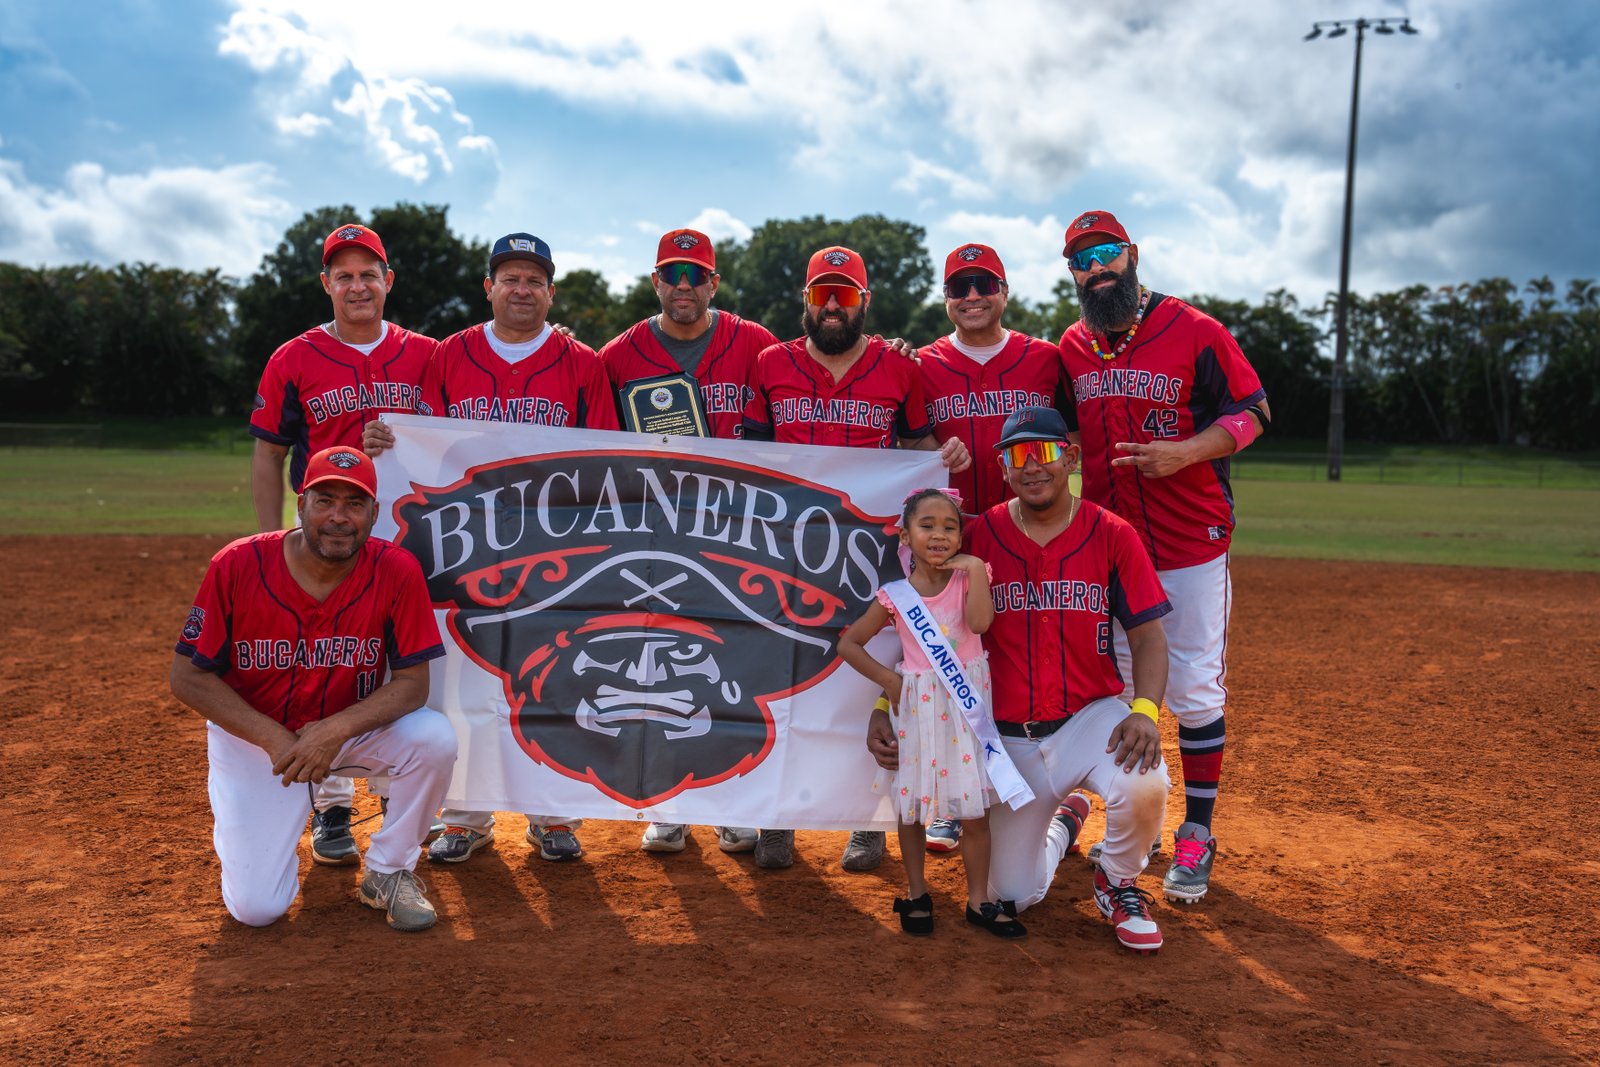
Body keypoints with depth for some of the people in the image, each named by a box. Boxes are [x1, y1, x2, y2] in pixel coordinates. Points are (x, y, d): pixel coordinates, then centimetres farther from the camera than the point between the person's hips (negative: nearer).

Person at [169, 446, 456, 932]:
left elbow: (412, 683, -16)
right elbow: (188, 677, -14)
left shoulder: (397, 572, -19)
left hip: (351, 727, 1)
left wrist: (336, 730, -32)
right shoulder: (237, 565, -20)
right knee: (256, 908, -10)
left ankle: (388, 874, -4)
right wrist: (273, 738, -24)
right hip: (252, 735, -1)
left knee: (435, 738, -29)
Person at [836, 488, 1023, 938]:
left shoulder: (967, 577, -4)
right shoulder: (895, 596, -5)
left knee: (975, 808, 4)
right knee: (911, 807, 10)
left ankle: (979, 900, 17)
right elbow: (849, 644, 4)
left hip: (967, 703, 0)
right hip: (917, 707, 0)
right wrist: (887, 678, -4)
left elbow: (980, 621, -24)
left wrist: (976, 569, -23)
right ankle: (916, 894, 28)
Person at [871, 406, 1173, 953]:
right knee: (1013, 896, 4)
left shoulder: (1112, 535, -5)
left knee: (1144, 787, -35)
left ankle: (1118, 883, 1)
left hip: (1091, 715, -1)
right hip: (1008, 737, 2)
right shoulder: (978, 536, -4)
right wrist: (884, 708, -10)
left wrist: (1145, 710, -23)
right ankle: (1062, 824, 41)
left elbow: (1148, 637, -5)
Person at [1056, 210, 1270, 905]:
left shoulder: (1194, 332, -7)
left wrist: (1186, 452, -20)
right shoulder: (1072, 347, 7)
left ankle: (1196, 835, 13)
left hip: (1191, 546, -4)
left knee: (1194, 692, 0)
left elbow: (1252, 410, -5)